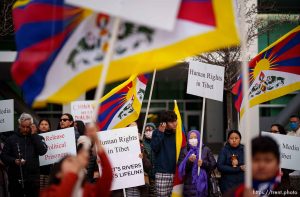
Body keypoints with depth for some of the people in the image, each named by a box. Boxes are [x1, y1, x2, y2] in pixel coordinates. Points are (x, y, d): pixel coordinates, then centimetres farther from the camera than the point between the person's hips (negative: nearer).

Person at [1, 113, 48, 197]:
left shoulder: (37, 138, 7)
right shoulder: (11, 139, 6)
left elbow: (43, 151, -9)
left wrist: (34, 135, -9)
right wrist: (14, 161, -13)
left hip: (33, 178, 0)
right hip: (15, 178, 0)